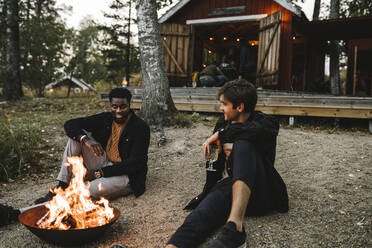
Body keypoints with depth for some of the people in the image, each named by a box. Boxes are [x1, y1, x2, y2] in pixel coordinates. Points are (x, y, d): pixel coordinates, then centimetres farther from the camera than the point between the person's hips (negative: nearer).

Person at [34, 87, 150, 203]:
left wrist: (99, 173, -20)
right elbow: (70, 124, -1)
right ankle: (62, 186, -11)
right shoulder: (105, 118, 0)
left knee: (93, 190, -35)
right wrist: (85, 139, -24)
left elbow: (135, 164, -19)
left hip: (127, 175, -6)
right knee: (77, 135, -8)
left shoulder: (140, 127, -15)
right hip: (104, 163, 6)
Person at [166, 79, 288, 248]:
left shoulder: (263, 123, 3)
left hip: (256, 192, -3)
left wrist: (220, 135, -14)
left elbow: (256, 131, -24)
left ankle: (234, 226, -48)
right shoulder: (224, 124, 19)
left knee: (242, 143, -31)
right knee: (197, 220, -30)